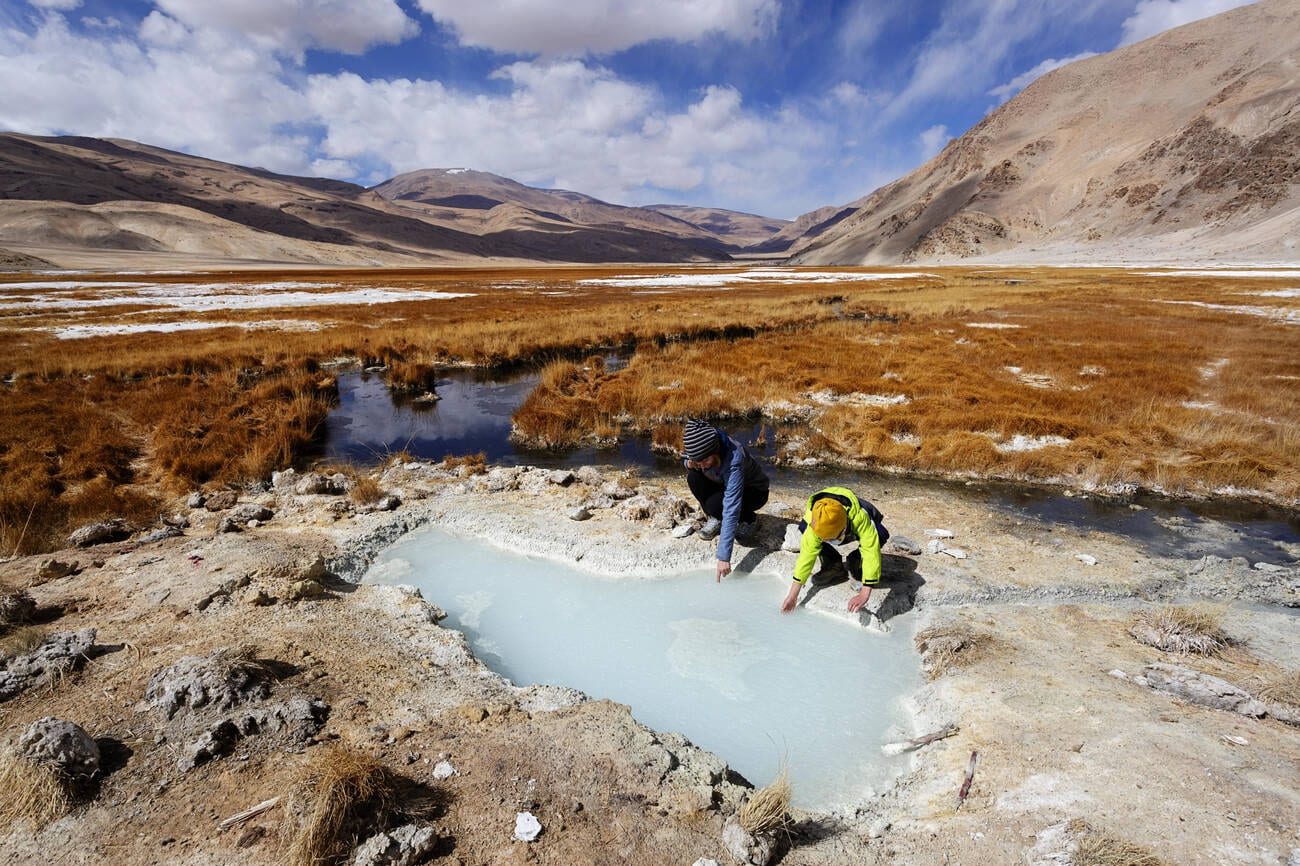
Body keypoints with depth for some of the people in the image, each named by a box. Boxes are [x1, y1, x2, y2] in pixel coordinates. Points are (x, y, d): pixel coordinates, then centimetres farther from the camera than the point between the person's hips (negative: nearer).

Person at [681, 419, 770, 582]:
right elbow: (687, 460, 3)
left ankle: (748, 517, -2)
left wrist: (724, 557, -46)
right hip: (725, 484, 6)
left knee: (715, 504, -33)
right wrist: (690, 462, -25)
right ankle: (716, 519, -1)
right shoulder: (702, 449, -22)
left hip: (754, 490, -6)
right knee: (694, 476, -23)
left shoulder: (734, 460, -40)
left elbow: (731, 509, -44)